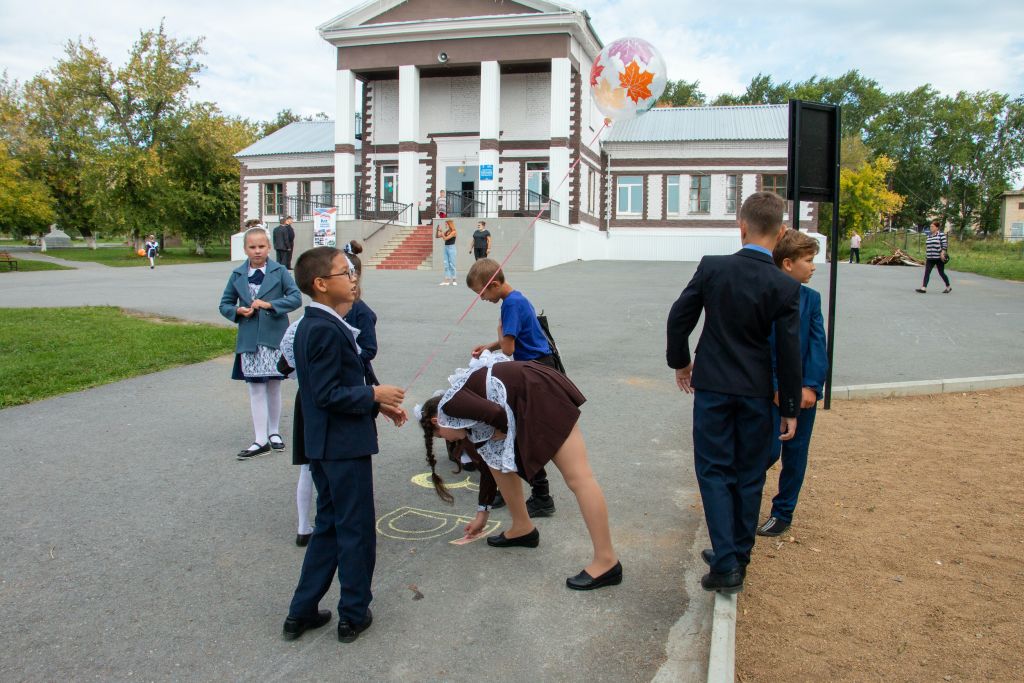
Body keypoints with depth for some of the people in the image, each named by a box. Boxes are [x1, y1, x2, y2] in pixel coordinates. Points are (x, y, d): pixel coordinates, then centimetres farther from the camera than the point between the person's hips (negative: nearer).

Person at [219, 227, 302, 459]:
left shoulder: (279, 271, -1)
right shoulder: (237, 275, 6)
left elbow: (296, 297, -8)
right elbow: (225, 304, 13)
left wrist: (270, 304, -18)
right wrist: (238, 311, -8)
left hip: (275, 337, -2)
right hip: (249, 339, 2)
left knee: (274, 386, 10)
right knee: (256, 389, 2)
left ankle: (274, 432, 26)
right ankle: (261, 440, 5)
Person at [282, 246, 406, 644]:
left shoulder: (312, 325, 11)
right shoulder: (327, 329, -21)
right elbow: (328, 394, -24)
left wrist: (377, 404, 11)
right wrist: (373, 394, -13)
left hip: (324, 445, 10)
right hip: (344, 445, -10)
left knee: (329, 526, 19)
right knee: (357, 531, 5)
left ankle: (302, 612, 27)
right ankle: (353, 615, 19)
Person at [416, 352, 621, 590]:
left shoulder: (450, 405, -1)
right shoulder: (467, 416, 24)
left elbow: (496, 413, -20)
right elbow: (489, 462, 31)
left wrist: (500, 432, 3)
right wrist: (482, 512, 40)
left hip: (542, 395, -10)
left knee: (577, 477, -10)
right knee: (498, 461, 20)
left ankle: (606, 561, -8)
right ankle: (523, 528, 30)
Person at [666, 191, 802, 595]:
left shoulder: (712, 268, -9)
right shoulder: (786, 287, -10)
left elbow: (679, 318, -2)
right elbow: (789, 352, -8)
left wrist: (680, 362, 15)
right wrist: (790, 407, 3)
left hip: (713, 387, -1)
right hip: (757, 392, 1)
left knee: (714, 471, 7)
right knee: (749, 477, 14)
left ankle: (727, 564, 0)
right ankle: (739, 556, 27)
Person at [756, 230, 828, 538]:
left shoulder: (811, 298, 4)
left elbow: (818, 345, -1)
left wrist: (811, 386, -12)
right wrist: (776, 388, -16)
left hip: (804, 391, 4)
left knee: (795, 454, 10)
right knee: (768, 451, -6)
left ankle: (783, 512, 26)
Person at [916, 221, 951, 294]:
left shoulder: (941, 234, -4)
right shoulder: (929, 235, 15)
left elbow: (945, 244, -11)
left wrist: (942, 253, -22)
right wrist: (926, 257, 18)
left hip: (939, 258, -6)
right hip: (930, 258, 6)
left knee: (941, 273, 5)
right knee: (927, 272, -7)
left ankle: (949, 287, 24)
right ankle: (923, 288, -14)